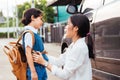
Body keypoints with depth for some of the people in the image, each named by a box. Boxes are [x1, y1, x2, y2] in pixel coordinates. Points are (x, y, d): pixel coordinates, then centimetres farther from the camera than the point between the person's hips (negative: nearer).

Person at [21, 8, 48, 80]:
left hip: (41, 68, 9)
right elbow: (28, 53, -21)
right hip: (35, 69, -9)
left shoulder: (35, 33, 11)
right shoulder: (29, 33, -16)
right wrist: (33, 72, -23)